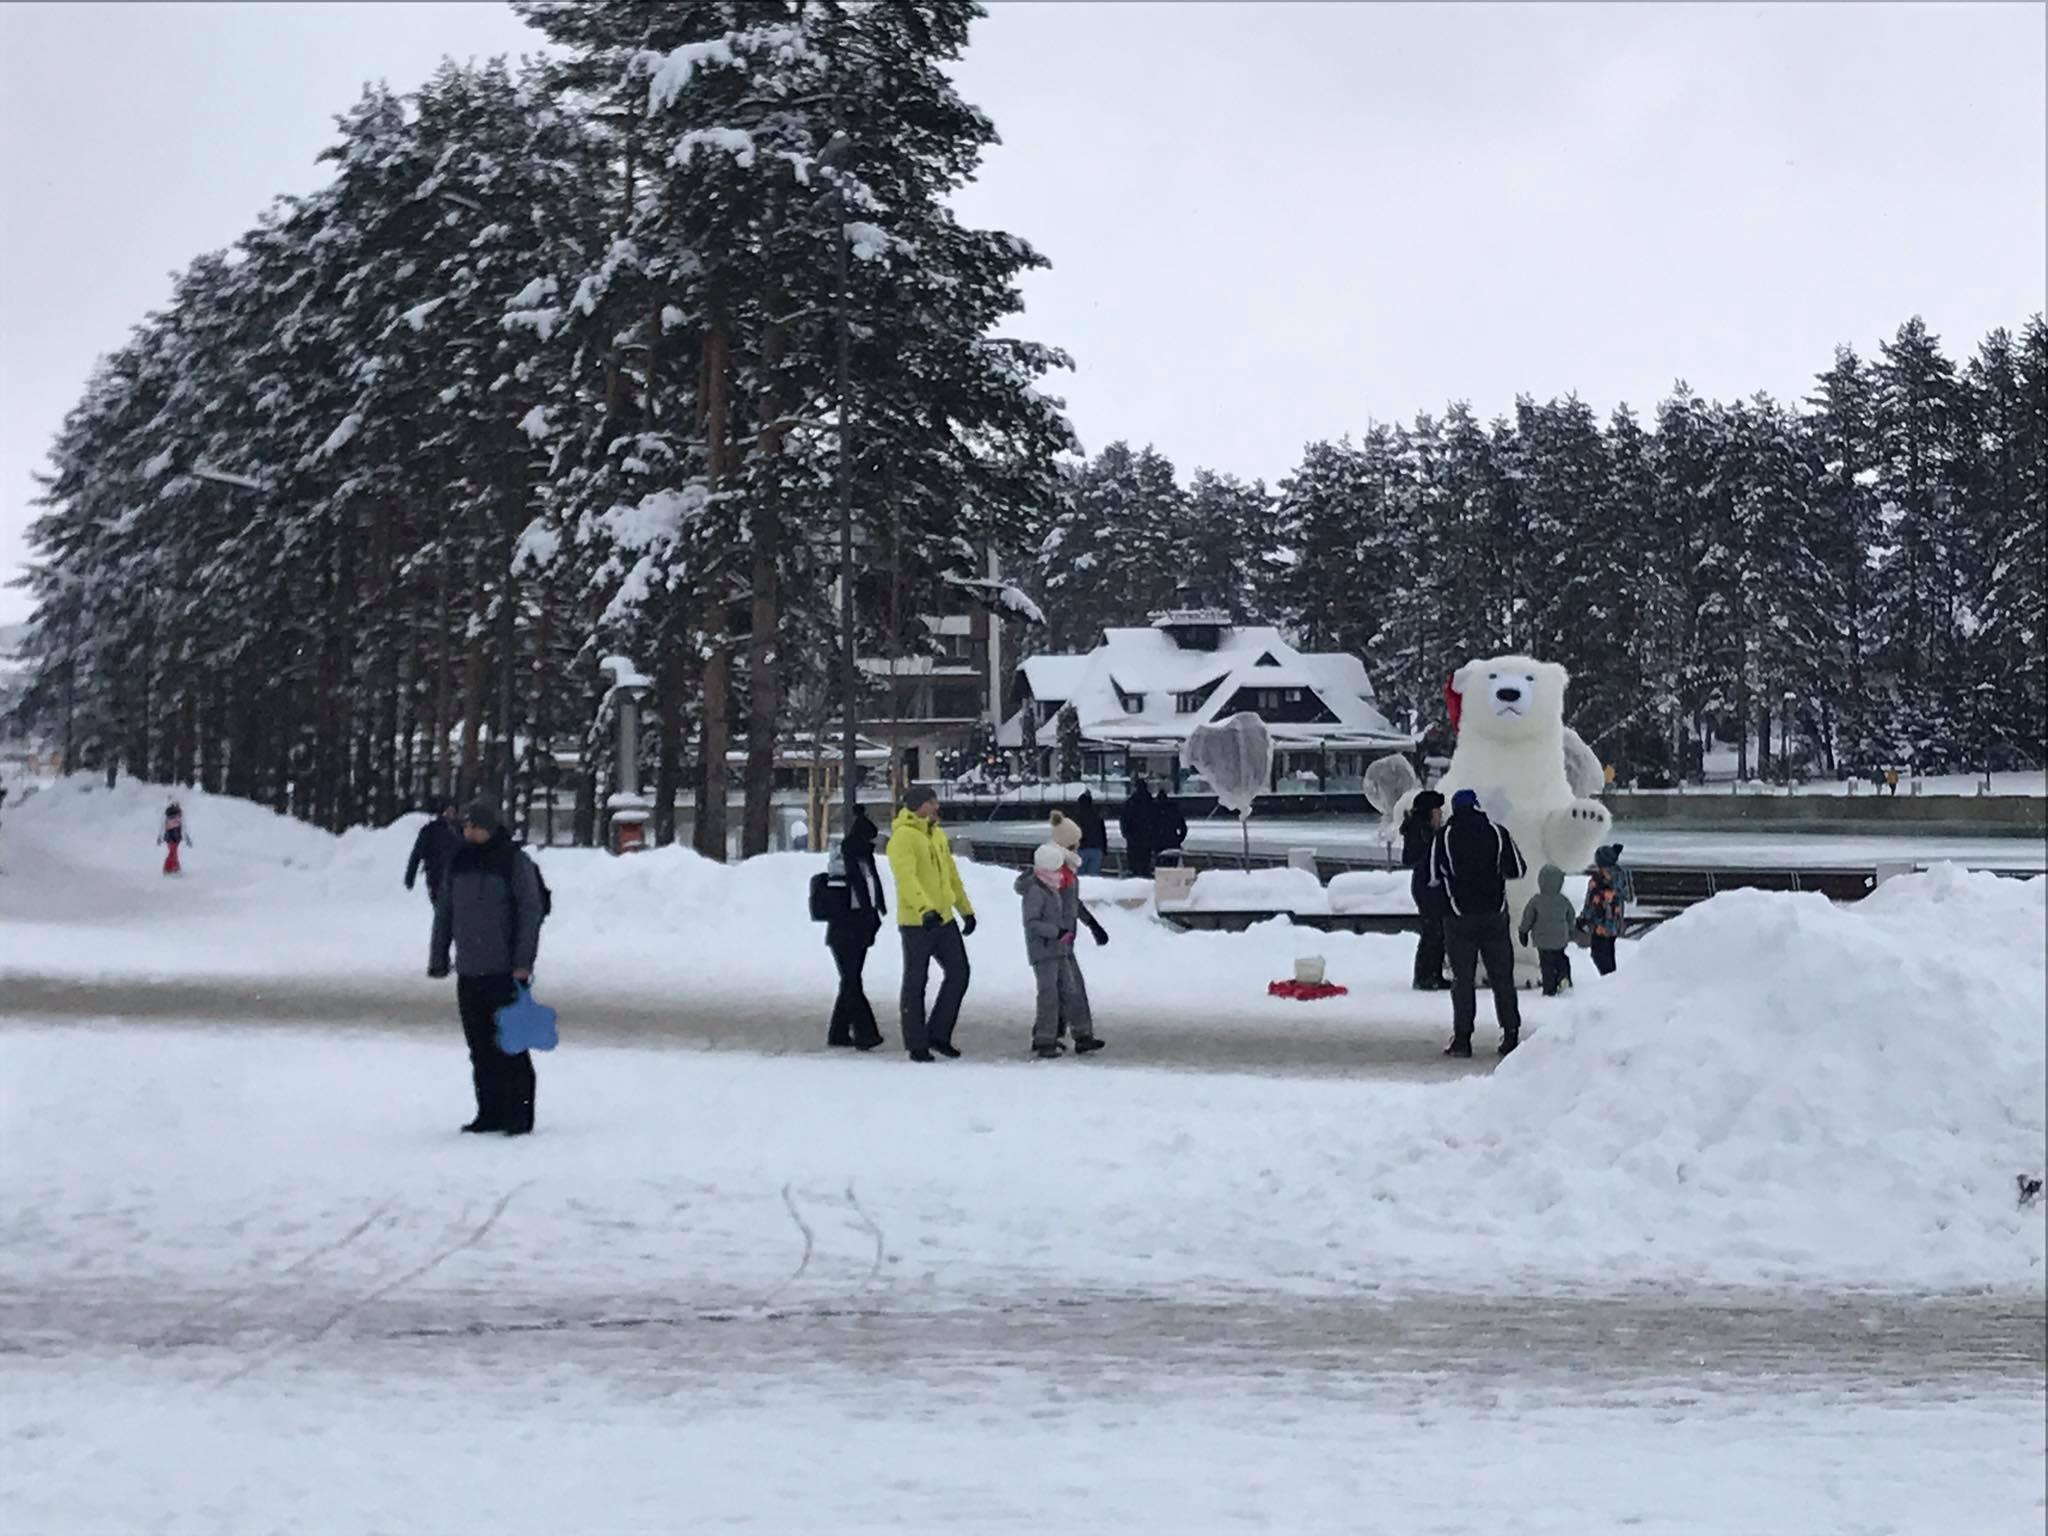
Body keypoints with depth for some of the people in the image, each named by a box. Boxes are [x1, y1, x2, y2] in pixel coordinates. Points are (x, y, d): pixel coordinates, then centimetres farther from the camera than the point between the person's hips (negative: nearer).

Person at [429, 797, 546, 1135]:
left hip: (505, 971, -5)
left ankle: (519, 1115, 2)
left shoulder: (514, 861, -6)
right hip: (469, 973, 5)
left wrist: (523, 962, -14)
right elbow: (444, 913, 16)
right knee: (480, 1048, 9)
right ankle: (490, 1113, 17)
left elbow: (530, 912, -8)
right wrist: (437, 960, 13)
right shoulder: (459, 863, 10)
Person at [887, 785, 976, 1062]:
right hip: (916, 922, -8)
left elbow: (951, 875, 22)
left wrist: (966, 910, 23)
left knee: (958, 973, 8)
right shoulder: (903, 837, -13)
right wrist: (925, 909, -39)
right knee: (916, 982, 1)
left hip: (944, 919, 8)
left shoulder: (938, 834, 14)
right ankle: (917, 1045, 8)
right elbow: (906, 878, -26)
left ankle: (938, 1034, 19)